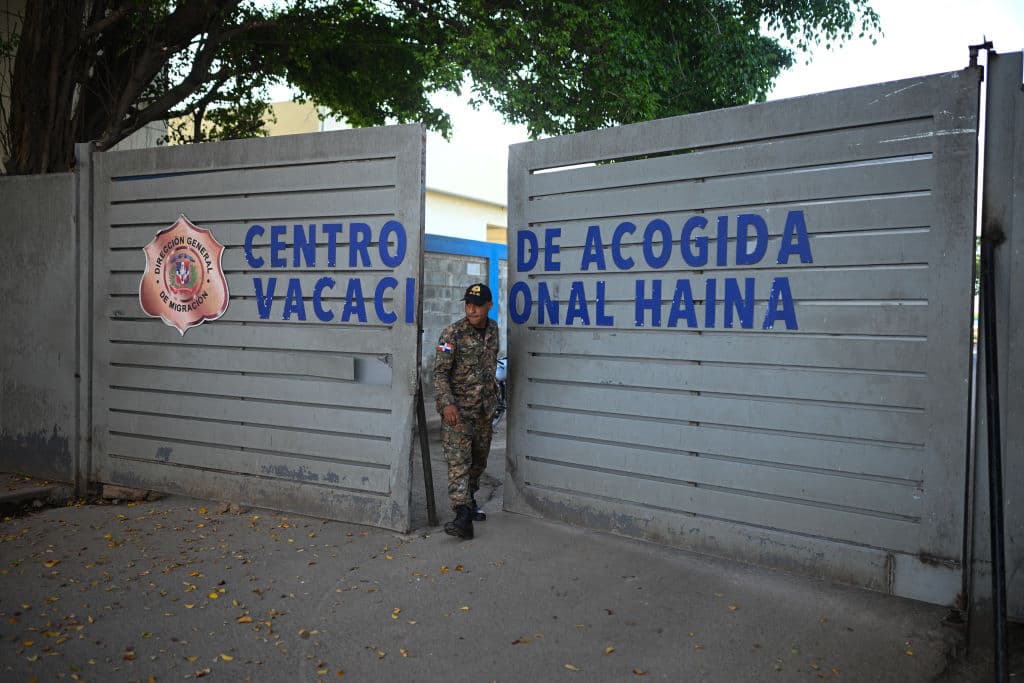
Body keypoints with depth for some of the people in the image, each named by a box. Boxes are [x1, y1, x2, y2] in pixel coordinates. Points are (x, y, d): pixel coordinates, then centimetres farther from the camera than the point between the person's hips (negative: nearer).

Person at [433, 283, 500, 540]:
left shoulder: (493, 329, 7)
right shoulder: (453, 333, -13)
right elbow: (440, 372, -15)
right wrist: (446, 403, -25)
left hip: (484, 409, 6)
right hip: (457, 409, -6)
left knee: (479, 460, 16)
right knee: (458, 461, -13)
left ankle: (469, 500, 36)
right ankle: (463, 517, -18)